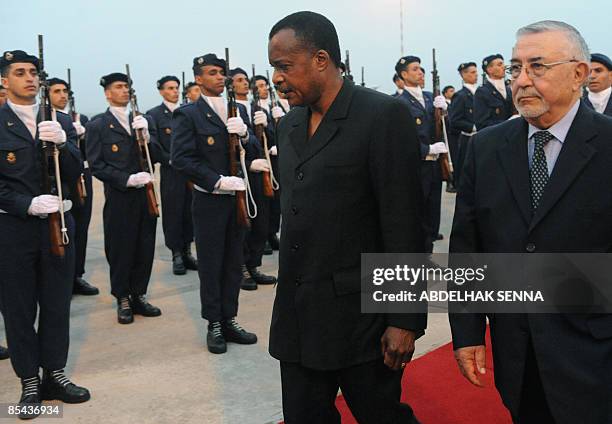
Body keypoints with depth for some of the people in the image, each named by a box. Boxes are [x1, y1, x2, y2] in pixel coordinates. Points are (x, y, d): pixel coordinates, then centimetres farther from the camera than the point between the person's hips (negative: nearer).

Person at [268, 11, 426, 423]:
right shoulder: (289, 125, 11)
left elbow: (404, 225, -14)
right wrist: (291, 294, 16)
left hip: (360, 314, -6)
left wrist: (405, 320, -15)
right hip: (296, 316, 7)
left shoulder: (384, 116, -12)